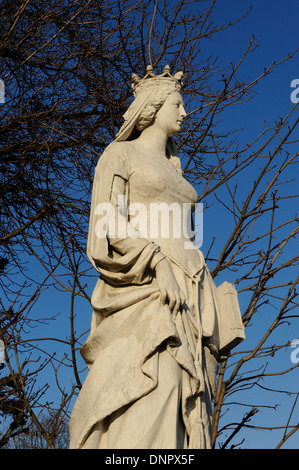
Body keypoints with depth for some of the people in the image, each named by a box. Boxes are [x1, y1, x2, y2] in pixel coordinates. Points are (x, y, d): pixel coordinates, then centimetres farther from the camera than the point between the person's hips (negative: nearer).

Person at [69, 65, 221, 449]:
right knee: (146, 402, -22)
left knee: (182, 408, -4)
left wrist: (201, 294, 13)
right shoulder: (120, 152, 8)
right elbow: (106, 222, -6)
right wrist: (157, 263, -20)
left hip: (185, 292, 7)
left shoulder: (172, 169, 28)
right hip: (140, 289, -7)